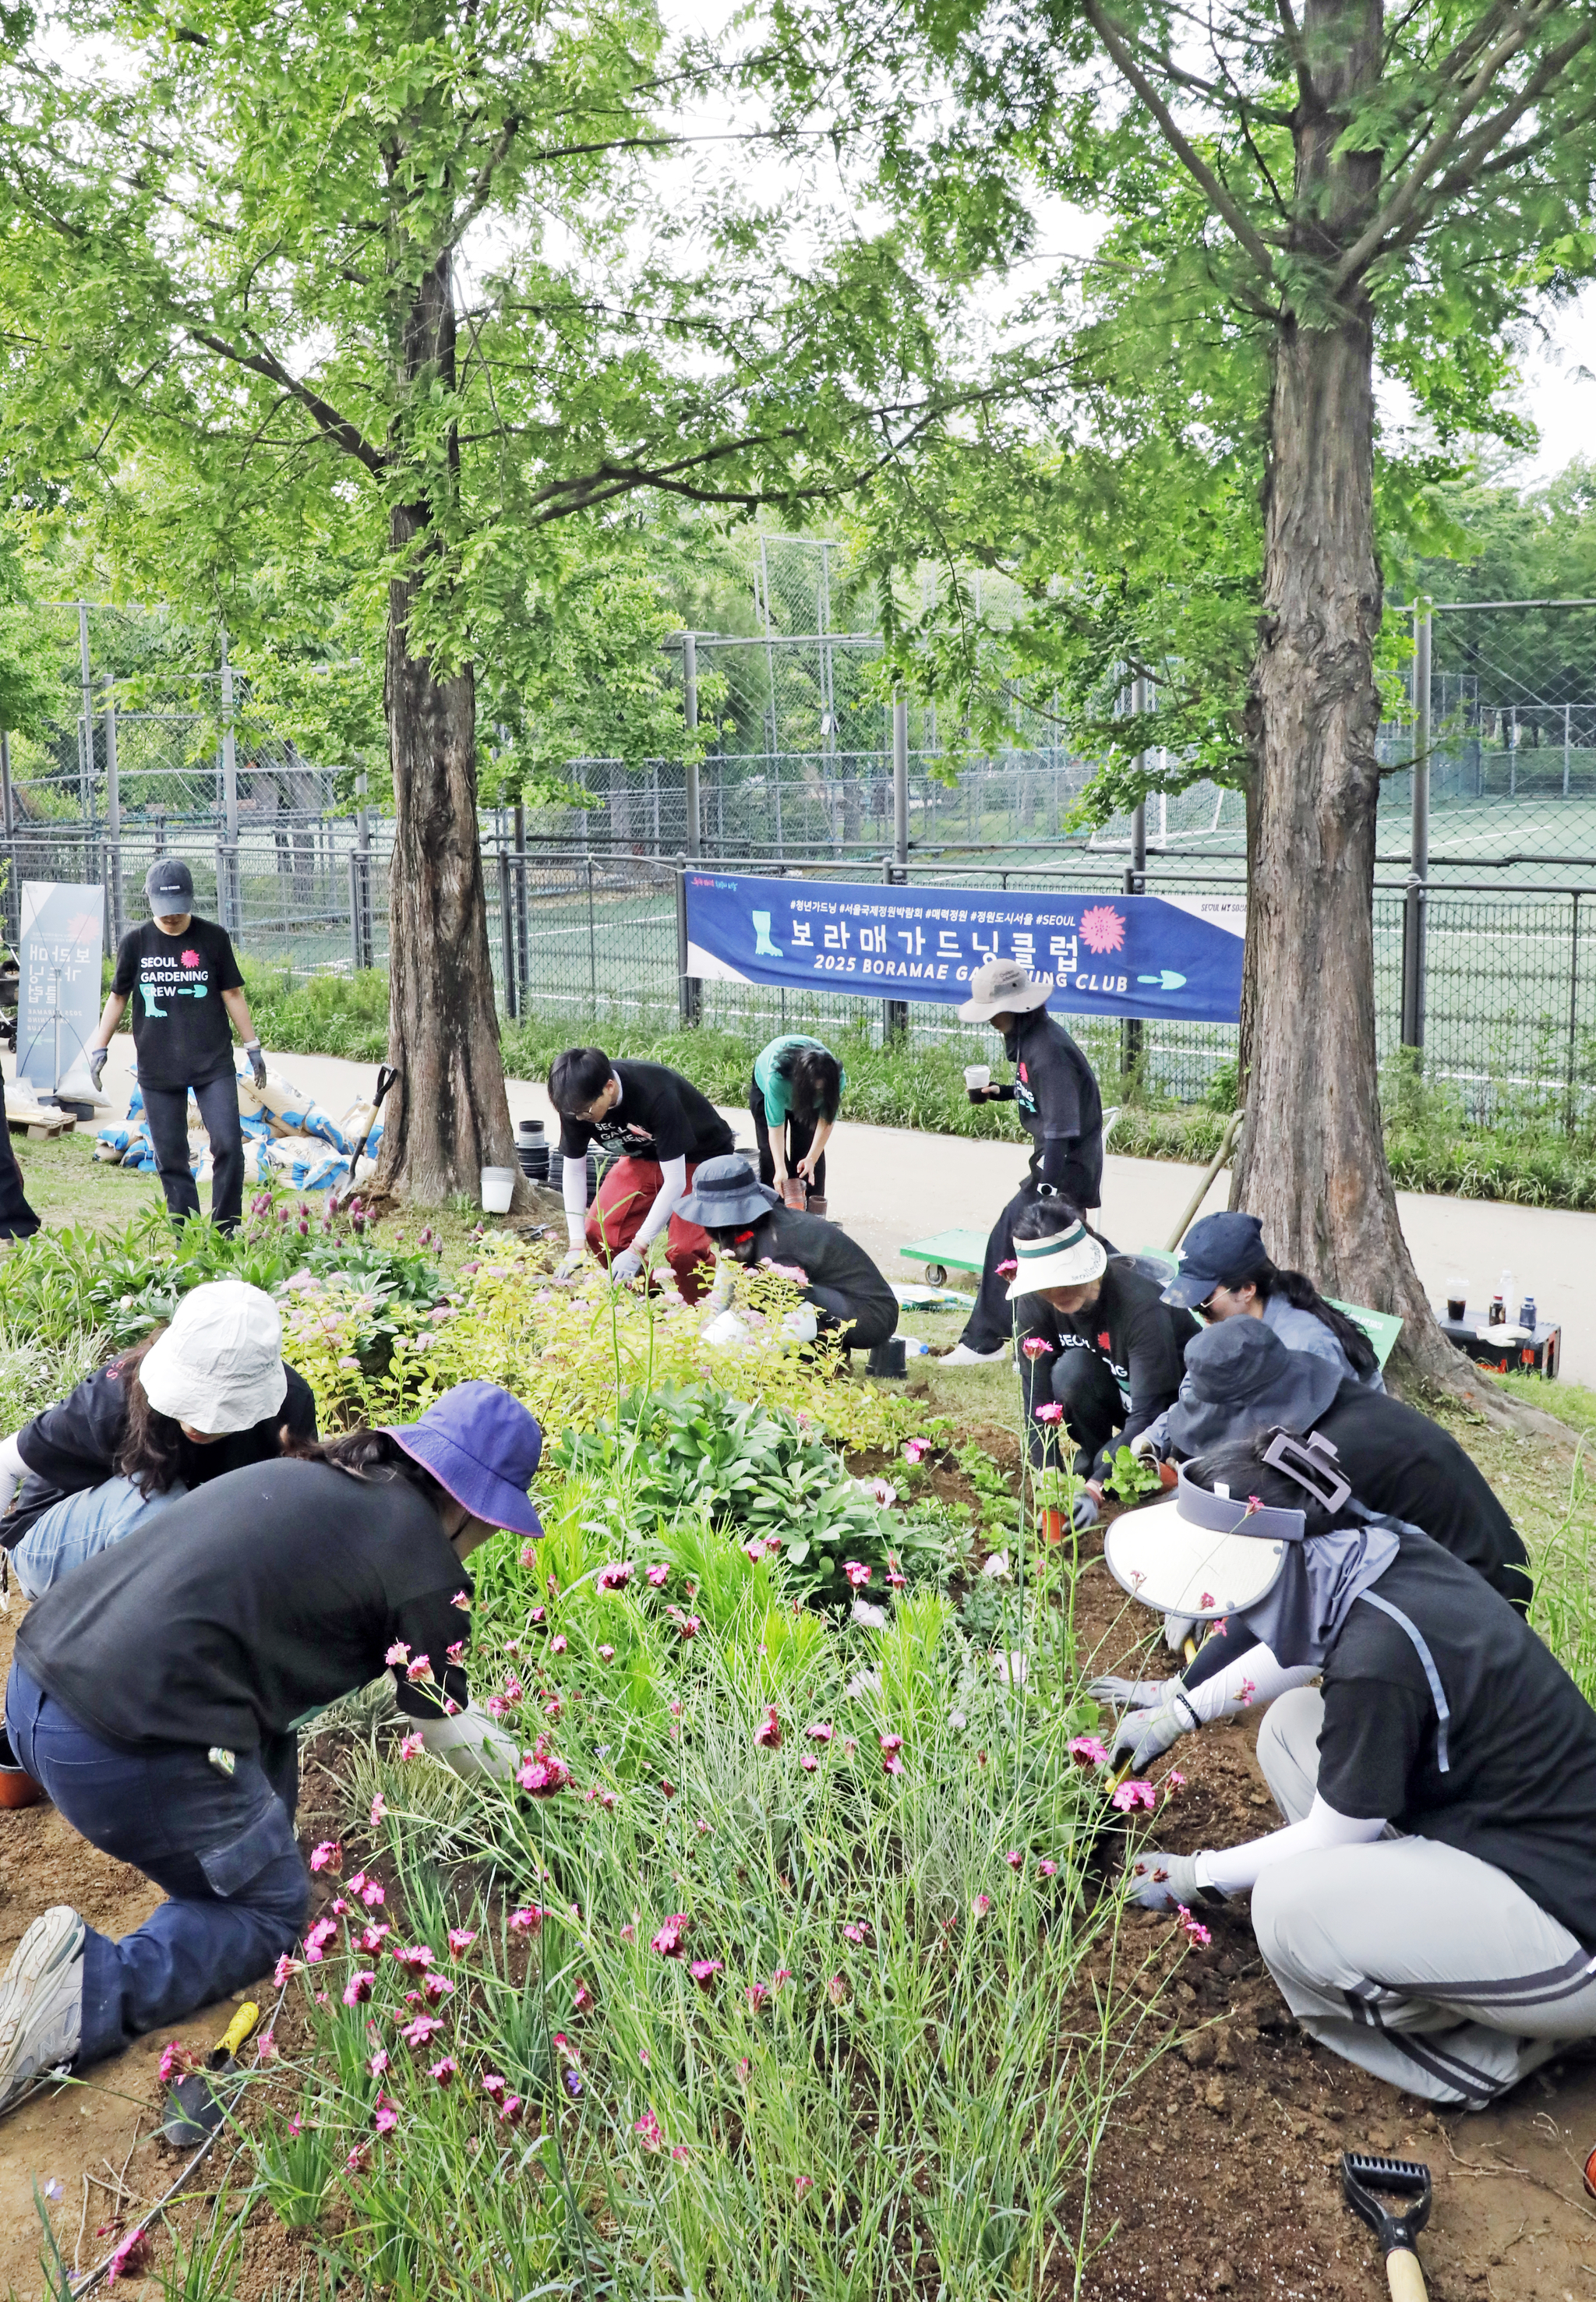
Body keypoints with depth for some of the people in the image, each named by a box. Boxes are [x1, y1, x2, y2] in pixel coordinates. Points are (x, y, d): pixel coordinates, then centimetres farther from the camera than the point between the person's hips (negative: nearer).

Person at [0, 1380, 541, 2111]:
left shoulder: (309, 1474, 19)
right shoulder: (423, 1562, -3)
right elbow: (451, 1730, 9)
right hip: (129, 1748, -9)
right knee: (271, 1910, 12)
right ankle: (87, 1998, -6)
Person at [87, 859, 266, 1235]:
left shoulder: (213, 938, 1)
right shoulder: (135, 942, 3)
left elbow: (231, 993, 7)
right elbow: (118, 997, 13)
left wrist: (252, 1046, 8)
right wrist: (99, 1047, 8)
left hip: (214, 1064, -1)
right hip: (157, 1070, 1)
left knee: (228, 1145, -11)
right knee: (171, 1158, 3)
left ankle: (226, 1234, 1)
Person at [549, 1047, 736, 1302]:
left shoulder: (656, 1095, -39)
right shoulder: (577, 1102, -22)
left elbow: (675, 1182, -35)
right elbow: (574, 1170, -9)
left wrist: (636, 1249, -34)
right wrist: (576, 1245, -16)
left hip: (700, 1157, -6)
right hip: (643, 1155, 6)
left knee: (683, 1249, -24)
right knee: (598, 1231, -10)